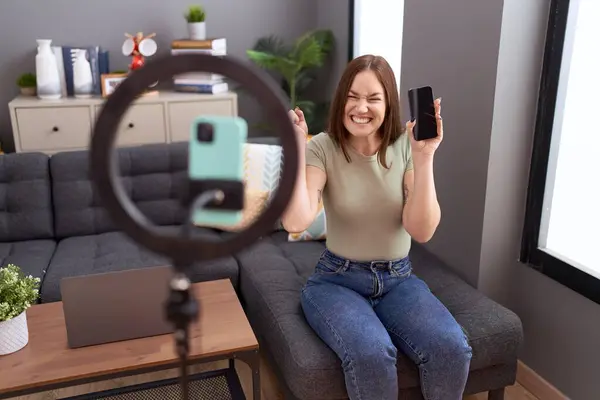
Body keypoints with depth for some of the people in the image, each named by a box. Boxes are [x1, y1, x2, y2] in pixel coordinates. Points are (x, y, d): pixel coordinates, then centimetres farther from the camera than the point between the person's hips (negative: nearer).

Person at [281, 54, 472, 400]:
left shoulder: (406, 147, -4)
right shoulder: (322, 148, -9)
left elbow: (422, 231, -14)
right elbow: (296, 222, -24)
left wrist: (424, 158, -23)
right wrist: (295, 148, -25)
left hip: (398, 279, 3)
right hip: (337, 280, -2)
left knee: (452, 349, -24)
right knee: (371, 354, -33)